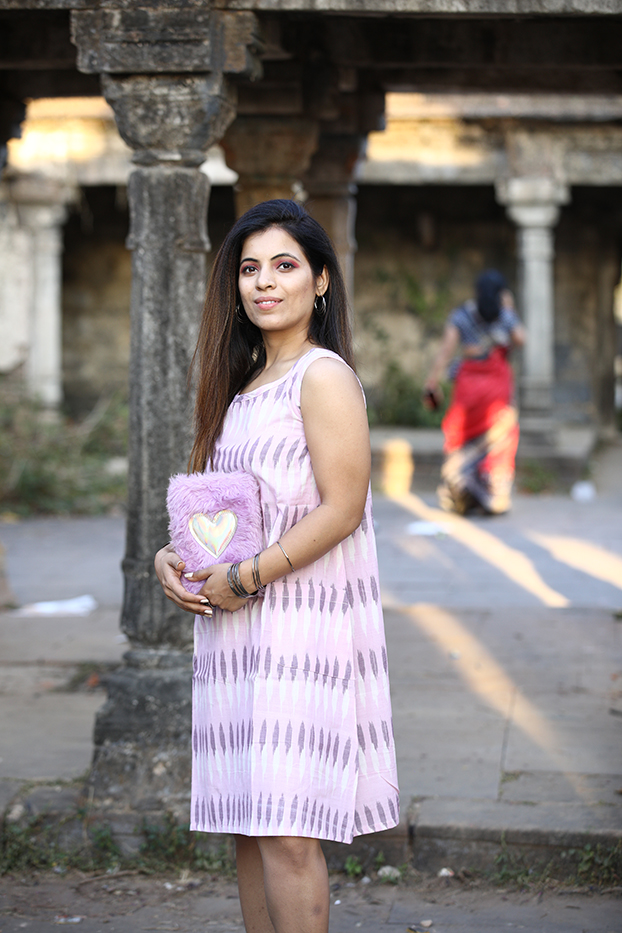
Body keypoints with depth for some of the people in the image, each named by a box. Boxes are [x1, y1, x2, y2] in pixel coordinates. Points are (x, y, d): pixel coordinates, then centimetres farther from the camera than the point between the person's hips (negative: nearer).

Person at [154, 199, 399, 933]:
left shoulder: (323, 376, -8)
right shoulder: (241, 383, 18)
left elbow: (341, 509, -15)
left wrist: (244, 578, -15)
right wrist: (171, 556, 3)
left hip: (304, 623, -8)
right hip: (235, 627, 8)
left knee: (287, 832, -10)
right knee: (245, 825, 9)